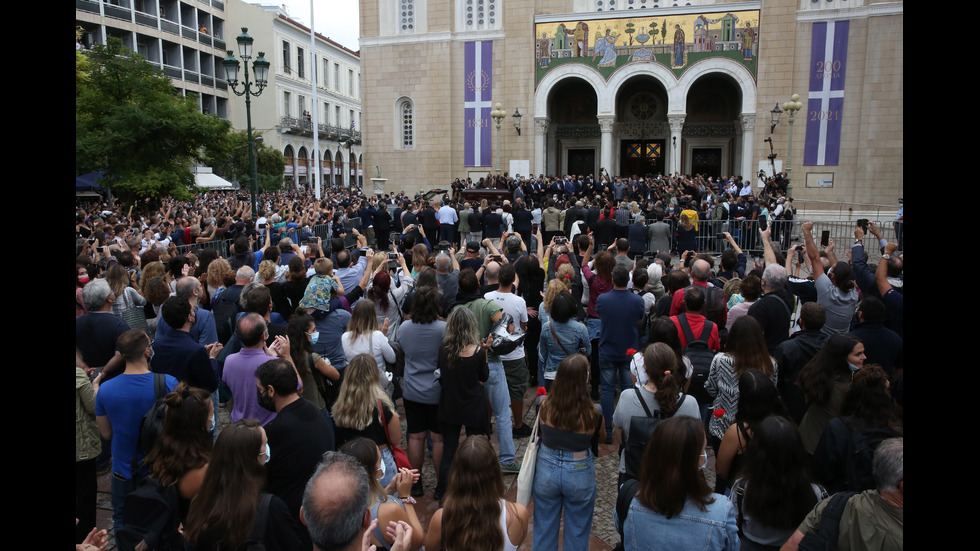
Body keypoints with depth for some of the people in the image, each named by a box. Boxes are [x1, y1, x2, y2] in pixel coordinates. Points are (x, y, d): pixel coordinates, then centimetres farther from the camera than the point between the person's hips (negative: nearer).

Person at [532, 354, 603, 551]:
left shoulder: (545, 404, -18)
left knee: (544, 530, 21)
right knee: (577, 534, 20)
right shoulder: (592, 413, -23)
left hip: (546, 470, 2)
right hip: (580, 474, -2)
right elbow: (595, 448, -6)